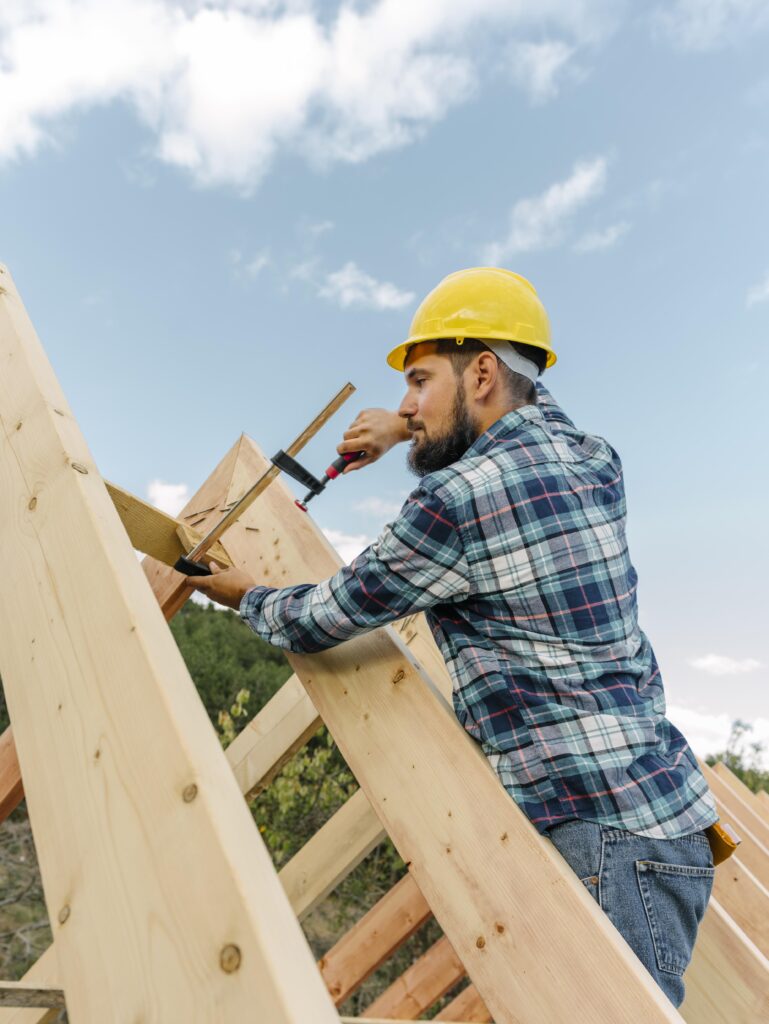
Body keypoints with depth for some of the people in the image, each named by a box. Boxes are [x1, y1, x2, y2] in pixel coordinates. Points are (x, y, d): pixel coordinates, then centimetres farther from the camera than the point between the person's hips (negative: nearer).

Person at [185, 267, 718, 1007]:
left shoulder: (459, 498, -19)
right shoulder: (591, 459, 6)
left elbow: (316, 623, -6)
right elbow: (531, 406, 34)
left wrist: (243, 595, 15)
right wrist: (410, 427, 27)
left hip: (608, 834, -9)